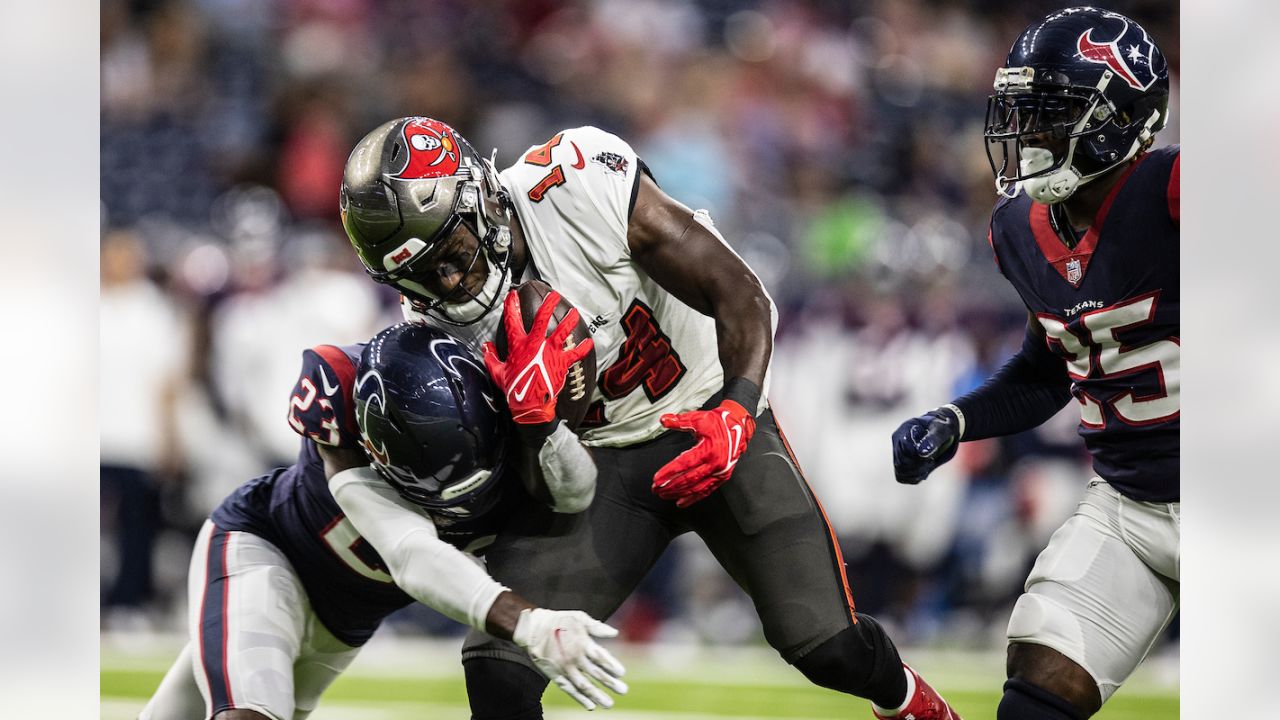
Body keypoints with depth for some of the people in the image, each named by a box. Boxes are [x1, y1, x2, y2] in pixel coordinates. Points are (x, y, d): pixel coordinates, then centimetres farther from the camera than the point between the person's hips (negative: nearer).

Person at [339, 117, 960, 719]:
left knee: (832, 649, -8)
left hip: (715, 424, -2)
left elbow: (741, 297, -17)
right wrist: (533, 416, -35)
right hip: (599, 464, 2)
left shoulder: (584, 186, -25)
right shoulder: (444, 327, -14)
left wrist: (737, 414, -34)